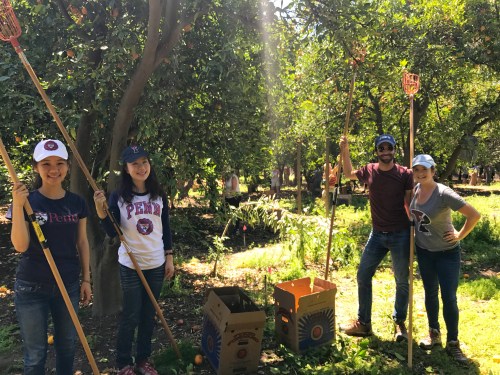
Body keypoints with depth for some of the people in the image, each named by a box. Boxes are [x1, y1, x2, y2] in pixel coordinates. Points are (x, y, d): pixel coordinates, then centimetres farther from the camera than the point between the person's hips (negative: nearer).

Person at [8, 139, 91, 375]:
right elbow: (20, 246, -18)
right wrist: (17, 206, -25)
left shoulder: (77, 203, 1)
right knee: (35, 354, 9)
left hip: (68, 286, 3)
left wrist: (86, 279, 7)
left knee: (67, 345, 16)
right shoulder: (27, 201, -8)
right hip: (32, 288, -3)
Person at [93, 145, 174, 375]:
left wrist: (169, 257, 5)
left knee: (149, 314, 13)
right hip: (130, 265, -3)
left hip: (156, 264, 3)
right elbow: (112, 232, -12)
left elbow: (166, 229, 7)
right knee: (131, 316, 4)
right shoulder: (118, 197, -8)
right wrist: (101, 211, -27)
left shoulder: (159, 196, 1)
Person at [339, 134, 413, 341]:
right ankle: (363, 323, 20)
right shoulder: (369, 171, 1)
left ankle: (400, 323, 28)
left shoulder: (405, 174, -8)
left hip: (400, 235, -3)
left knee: (402, 281, 9)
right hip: (377, 234, 4)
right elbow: (349, 174, 21)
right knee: (363, 275, 6)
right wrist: (345, 152, 9)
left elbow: (409, 204, -3)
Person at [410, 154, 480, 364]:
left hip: (447, 252, -5)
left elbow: (474, 215, -23)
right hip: (424, 250, 5)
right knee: (430, 293, 16)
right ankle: (434, 334, 33)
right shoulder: (415, 189, -6)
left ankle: (452, 343, 16)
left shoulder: (444, 194, -24)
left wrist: (460, 235, -16)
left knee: (449, 298, -1)